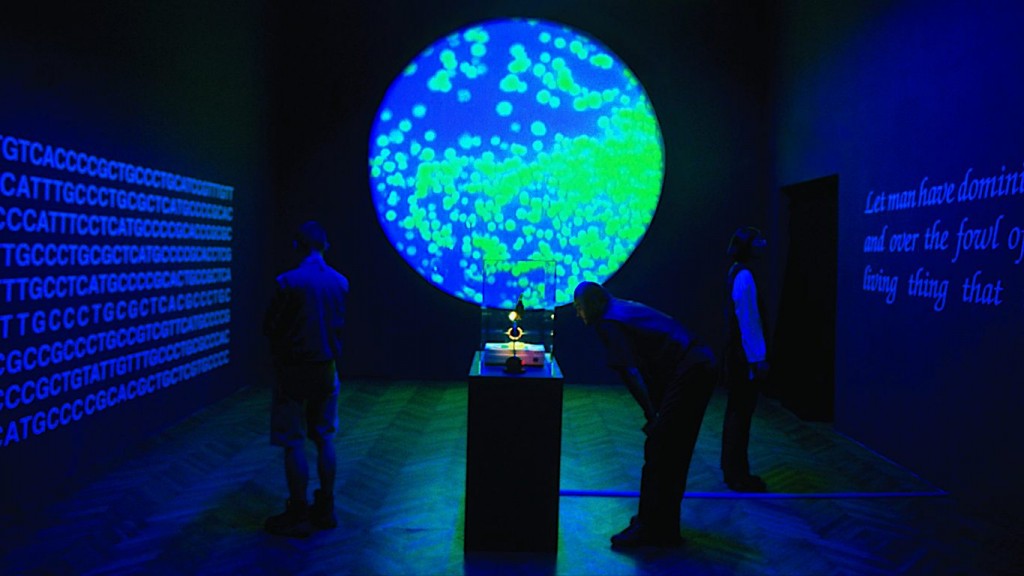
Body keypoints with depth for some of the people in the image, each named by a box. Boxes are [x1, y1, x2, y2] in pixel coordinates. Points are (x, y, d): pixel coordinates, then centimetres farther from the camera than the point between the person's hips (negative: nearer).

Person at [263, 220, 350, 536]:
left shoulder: (288, 282, -15)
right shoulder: (340, 282, 1)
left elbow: (269, 327, -7)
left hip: (293, 370, -5)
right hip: (326, 368, 5)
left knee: (293, 443, 2)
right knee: (324, 439, 13)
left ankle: (298, 516, 8)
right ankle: (325, 509, 21)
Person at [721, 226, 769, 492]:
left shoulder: (736, 272, 11)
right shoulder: (744, 277, -18)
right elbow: (747, 322, -20)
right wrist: (758, 359, -18)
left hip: (737, 354, 10)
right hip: (746, 357, -10)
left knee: (736, 410, 16)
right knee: (742, 413, -3)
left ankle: (732, 470, 27)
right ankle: (738, 476, 5)